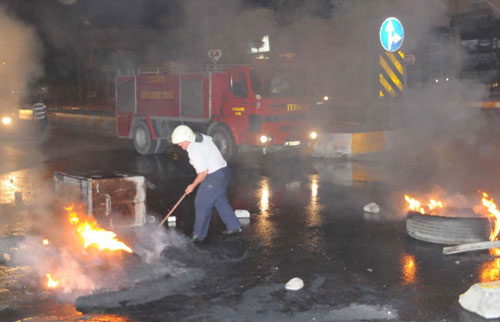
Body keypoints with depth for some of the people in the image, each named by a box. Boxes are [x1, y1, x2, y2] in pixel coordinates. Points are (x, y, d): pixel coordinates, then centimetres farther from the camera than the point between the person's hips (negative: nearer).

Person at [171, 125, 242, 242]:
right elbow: (210, 139, 27)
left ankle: (199, 234, 7)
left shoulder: (194, 150, -22)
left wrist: (193, 185, -9)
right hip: (223, 171, 10)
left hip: (214, 177, -10)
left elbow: (204, 172, -22)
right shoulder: (200, 137, 4)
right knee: (221, 201, 20)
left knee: (202, 204, -1)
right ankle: (233, 226, 27)